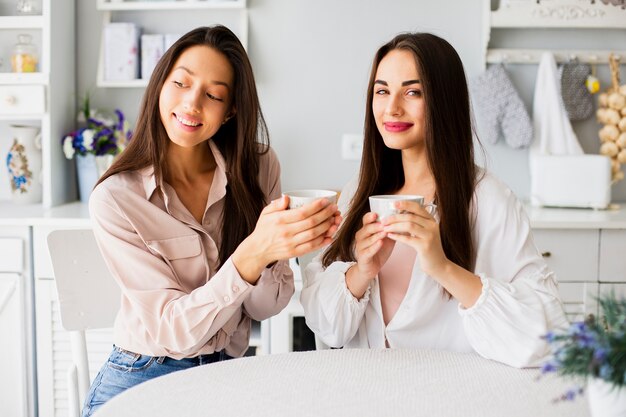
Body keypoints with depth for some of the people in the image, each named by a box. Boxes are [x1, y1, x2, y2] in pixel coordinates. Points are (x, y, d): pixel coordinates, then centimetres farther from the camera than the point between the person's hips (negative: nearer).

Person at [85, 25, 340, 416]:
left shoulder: (258, 166, -6)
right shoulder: (115, 199, -14)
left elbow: (264, 306, -4)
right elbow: (174, 330, -17)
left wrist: (279, 245, -25)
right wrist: (252, 254, -32)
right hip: (142, 382, 0)